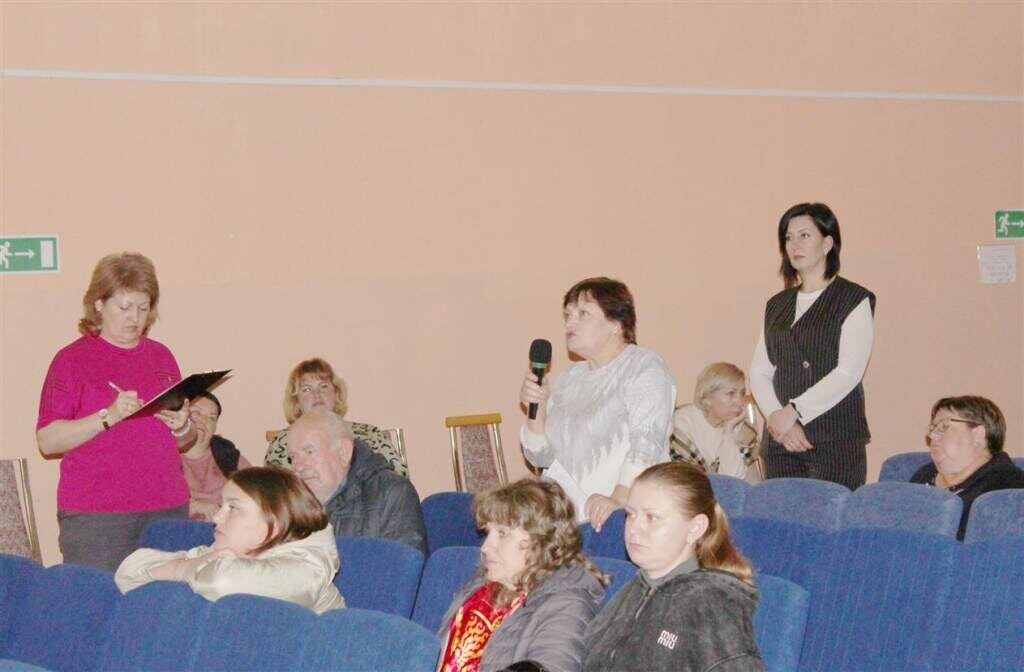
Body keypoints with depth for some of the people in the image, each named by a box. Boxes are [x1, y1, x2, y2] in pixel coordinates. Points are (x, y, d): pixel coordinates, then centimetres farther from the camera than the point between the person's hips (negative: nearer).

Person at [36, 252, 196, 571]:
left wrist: (182, 427, 0)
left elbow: (186, 440, 23)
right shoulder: (73, 359, 1)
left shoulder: (161, 356, 15)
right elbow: (47, 440, -8)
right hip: (94, 515, -4)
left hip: (168, 508, 4)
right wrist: (109, 416, -18)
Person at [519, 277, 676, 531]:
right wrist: (538, 410, 1)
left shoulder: (645, 368, -1)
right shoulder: (571, 377, 20)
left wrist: (618, 500, -30)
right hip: (567, 507, 7)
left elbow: (646, 443, -16)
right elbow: (542, 457, 19)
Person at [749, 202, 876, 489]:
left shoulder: (854, 300, 0)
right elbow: (759, 371, 11)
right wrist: (777, 417, -7)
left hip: (836, 442, -5)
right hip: (780, 442, 5)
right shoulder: (777, 305, 17)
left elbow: (849, 373, -11)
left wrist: (794, 411, -13)